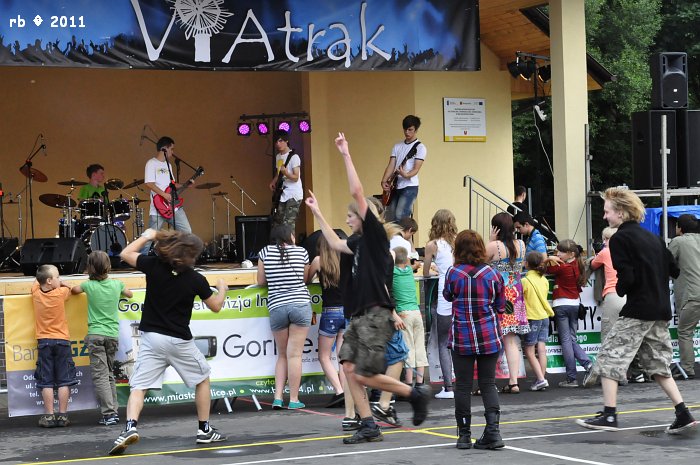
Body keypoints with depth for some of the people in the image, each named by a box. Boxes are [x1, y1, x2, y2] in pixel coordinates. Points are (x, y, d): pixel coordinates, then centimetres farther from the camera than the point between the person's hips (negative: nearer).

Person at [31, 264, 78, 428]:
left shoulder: (36, 293, 0)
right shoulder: (60, 293, -7)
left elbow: (36, 283, 23)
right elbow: (68, 287, 16)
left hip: (43, 342, 2)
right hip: (62, 341, -2)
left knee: (47, 382, 3)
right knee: (63, 381, 3)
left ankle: (49, 415, 0)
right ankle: (62, 415, 2)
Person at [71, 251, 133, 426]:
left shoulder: (89, 285, -4)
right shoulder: (116, 285, 4)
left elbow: (73, 290, 18)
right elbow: (130, 294, 25)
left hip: (95, 334, -3)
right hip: (113, 335, 3)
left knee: (100, 375, -5)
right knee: (110, 374, 16)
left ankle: (108, 413, -12)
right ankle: (114, 410, 12)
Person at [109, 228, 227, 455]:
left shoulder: (153, 266, -7)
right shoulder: (195, 279, -8)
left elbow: (126, 254, 9)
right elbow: (215, 307, 6)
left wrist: (147, 236, 19)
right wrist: (222, 289, 27)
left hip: (151, 337, 1)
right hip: (179, 340, -1)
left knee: (139, 387, -1)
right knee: (203, 379, 20)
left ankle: (130, 427, -25)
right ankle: (204, 430, 24)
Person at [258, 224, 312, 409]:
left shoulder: (266, 252, 5)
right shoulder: (301, 251, 4)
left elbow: (260, 281, 9)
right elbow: (305, 278, 13)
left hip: (276, 307, 2)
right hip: (300, 304, -2)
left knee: (282, 355, 14)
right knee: (295, 355, -1)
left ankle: (278, 397, 5)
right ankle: (294, 399, -1)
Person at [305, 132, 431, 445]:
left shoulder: (376, 234, -8)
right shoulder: (361, 242, 16)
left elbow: (358, 193, -15)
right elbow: (336, 244, 35)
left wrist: (346, 155, -14)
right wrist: (317, 213, 38)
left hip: (376, 316, -9)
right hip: (360, 316, 9)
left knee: (365, 375, -9)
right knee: (349, 369, 2)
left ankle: (416, 393, 8)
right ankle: (369, 428, 5)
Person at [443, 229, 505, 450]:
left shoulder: (453, 273, -8)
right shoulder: (492, 274, -4)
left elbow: (447, 295, 11)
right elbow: (501, 306, 5)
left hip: (462, 338, -1)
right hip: (489, 337, 1)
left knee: (463, 386, 5)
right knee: (488, 384, 7)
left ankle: (464, 435, 9)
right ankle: (493, 430, -5)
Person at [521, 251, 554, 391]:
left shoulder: (525, 281, -13)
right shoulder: (544, 280, 6)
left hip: (532, 318, -6)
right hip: (544, 316, 6)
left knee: (529, 351, -1)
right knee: (541, 350, 6)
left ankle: (540, 379, -10)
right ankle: (541, 379, 7)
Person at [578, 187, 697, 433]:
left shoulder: (619, 238, -8)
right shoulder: (653, 238, 15)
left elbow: (626, 277, -17)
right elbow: (674, 269, 14)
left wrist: (620, 289, 3)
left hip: (637, 311, -8)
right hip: (661, 311, 8)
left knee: (610, 357, -2)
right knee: (658, 364, 15)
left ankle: (609, 415, -5)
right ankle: (683, 414, 9)